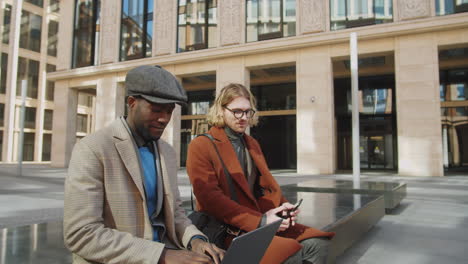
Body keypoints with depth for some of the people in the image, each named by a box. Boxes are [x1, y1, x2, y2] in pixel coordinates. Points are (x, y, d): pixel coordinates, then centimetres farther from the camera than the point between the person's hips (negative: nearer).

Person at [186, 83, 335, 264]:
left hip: (262, 220, 7)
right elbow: (211, 199, -15)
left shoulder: (252, 144, 17)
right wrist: (259, 221, -18)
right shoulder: (201, 146, -7)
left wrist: (280, 206, -4)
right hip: (227, 229, -7)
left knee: (319, 244, -10)